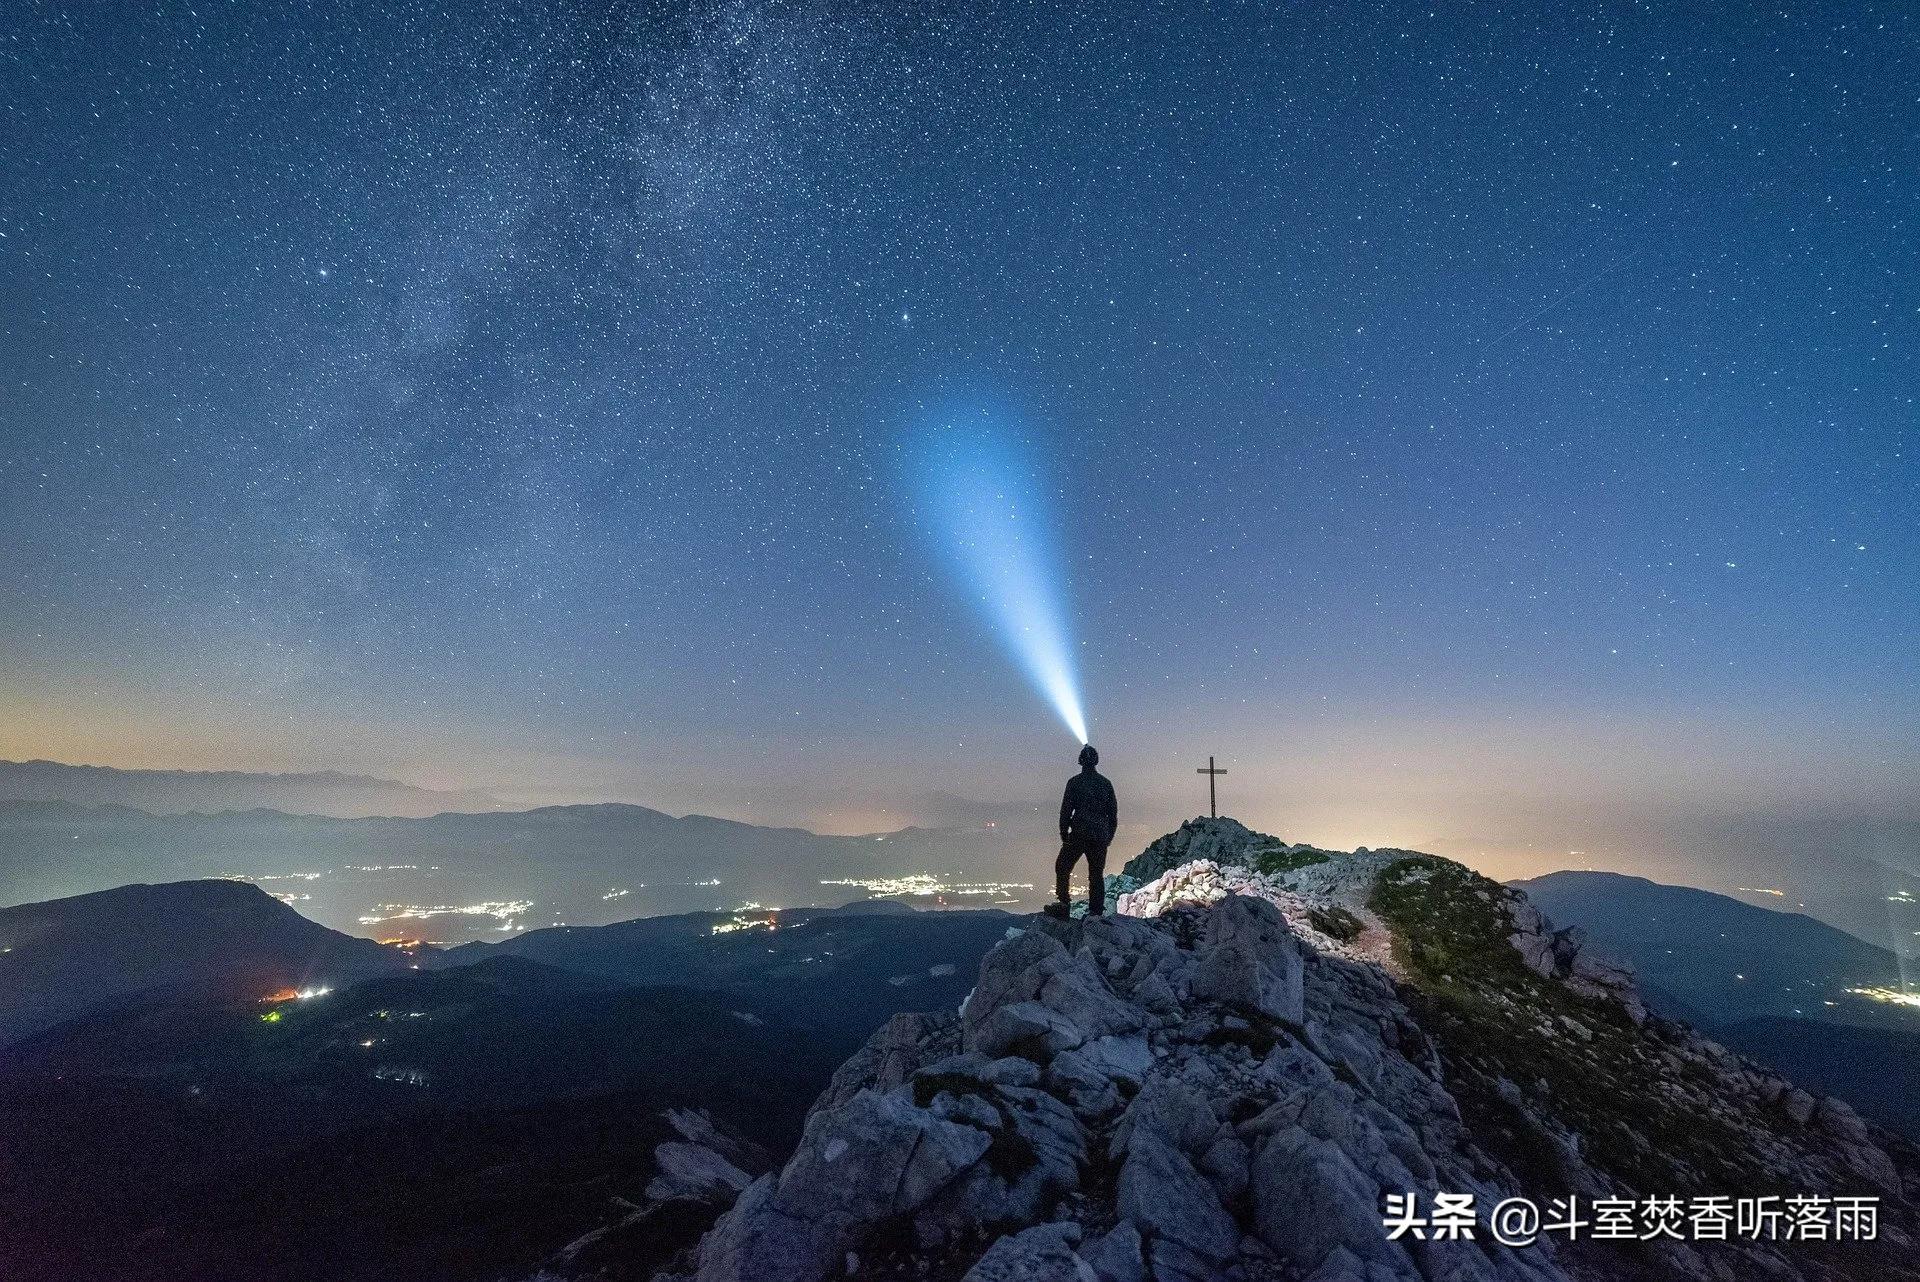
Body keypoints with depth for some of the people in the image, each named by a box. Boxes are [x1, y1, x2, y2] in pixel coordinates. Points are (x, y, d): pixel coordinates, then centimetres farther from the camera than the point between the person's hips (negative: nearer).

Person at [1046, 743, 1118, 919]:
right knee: (1096, 873, 11)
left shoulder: (1075, 782, -6)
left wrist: (1064, 832, 3)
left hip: (1079, 834, -4)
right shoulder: (1105, 783, 7)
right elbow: (1113, 810, 11)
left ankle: (1064, 903, -3)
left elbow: (1066, 809, -6)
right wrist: (1109, 835, 19)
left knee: (1062, 868, 7)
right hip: (1100, 836, 4)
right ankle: (1096, 911, 9)